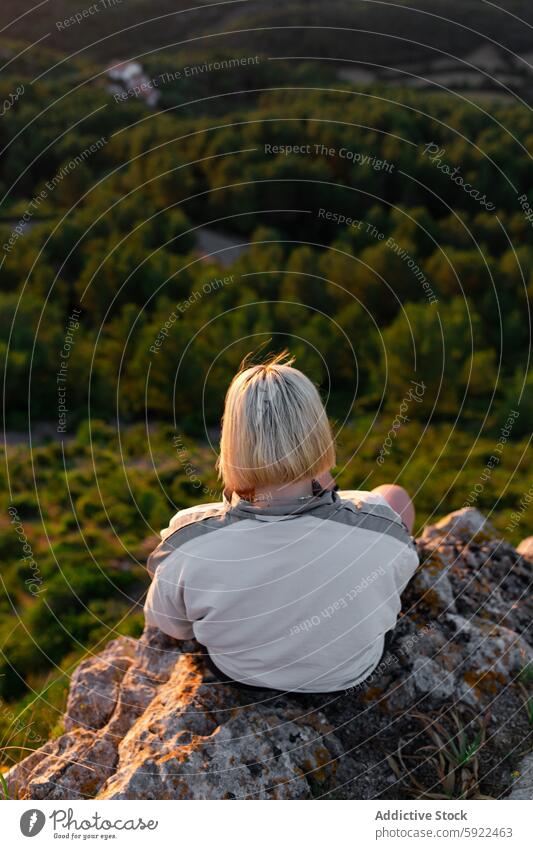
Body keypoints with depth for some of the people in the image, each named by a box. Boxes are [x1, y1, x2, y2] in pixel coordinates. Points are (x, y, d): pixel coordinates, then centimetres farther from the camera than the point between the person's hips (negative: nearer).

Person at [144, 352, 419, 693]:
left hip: (237, 673, 1)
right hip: (348, 672, 0)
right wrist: (328, 493, -2)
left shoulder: (187, 547, -36)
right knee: (395, 496, 19)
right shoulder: (383, 531, -37)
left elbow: (171, 625, -13)